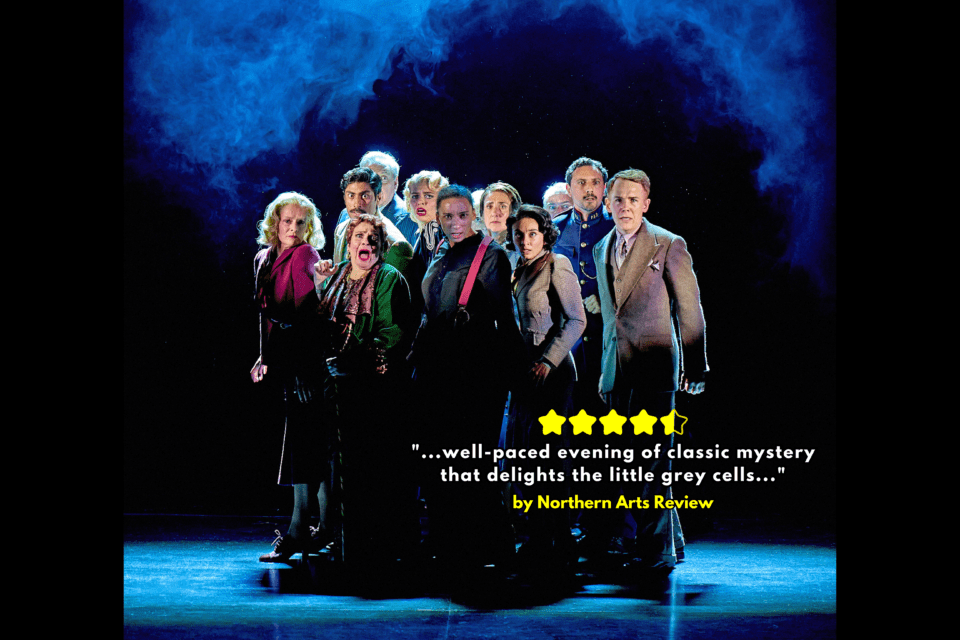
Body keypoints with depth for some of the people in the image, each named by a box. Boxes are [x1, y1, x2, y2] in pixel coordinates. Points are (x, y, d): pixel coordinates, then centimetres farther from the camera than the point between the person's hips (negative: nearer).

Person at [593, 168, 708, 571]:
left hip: (654, 365, -6)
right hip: (617, 370, 6)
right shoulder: (601, 250, 14)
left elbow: (690, 311, -1)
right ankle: (670, 542, 21)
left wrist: (695, 367, 0)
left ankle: (657, 550, -3)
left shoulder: (669, 245, -3)